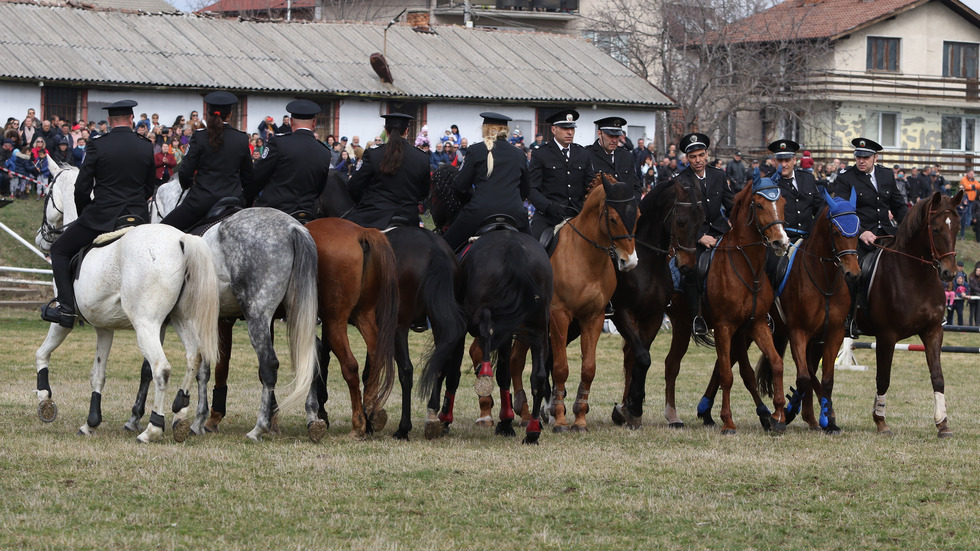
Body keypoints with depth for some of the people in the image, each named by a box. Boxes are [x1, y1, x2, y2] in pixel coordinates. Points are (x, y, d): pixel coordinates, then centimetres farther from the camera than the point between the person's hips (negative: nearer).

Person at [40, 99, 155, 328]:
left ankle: (66, 307, -3)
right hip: (136, 216, 4)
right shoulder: (146, 148, 4)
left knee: (59, 251, 10)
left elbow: (82, 187, -6)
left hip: (100, 216, -4)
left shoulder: (97, 145, -8)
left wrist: (83, 213, 12)